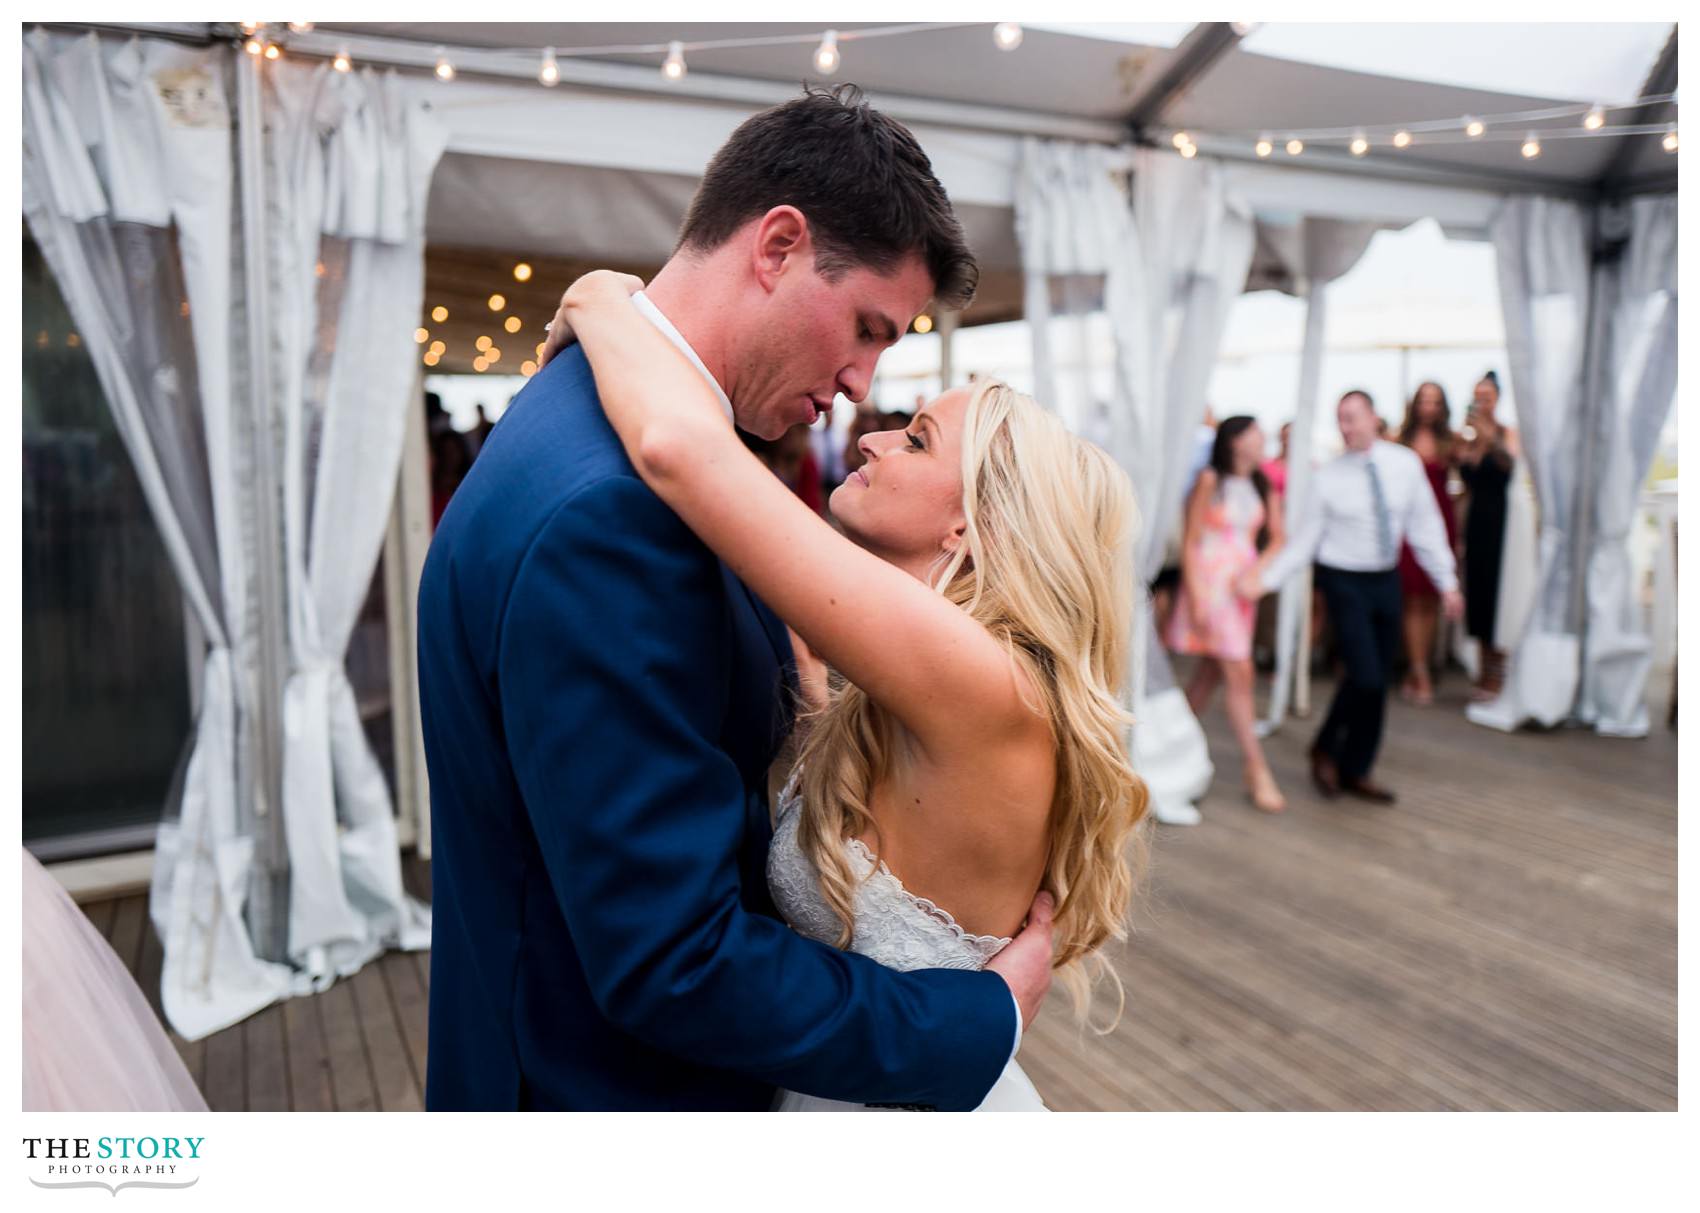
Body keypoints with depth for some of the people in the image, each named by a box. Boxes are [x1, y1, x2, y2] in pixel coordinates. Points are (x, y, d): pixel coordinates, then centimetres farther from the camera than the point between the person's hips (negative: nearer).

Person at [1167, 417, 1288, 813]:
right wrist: (1195, 598, -13)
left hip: (1243, 586, 6)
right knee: (1240, 674, -8)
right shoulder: (1210, 481, -8)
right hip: (1210, 582, -6)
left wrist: (1258, 569, -7)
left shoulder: (1264, 487, 9)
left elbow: (1277, 538, 12)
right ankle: (1256, 770, -2)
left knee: (1210, 673, 12)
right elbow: (1190, 542, -9)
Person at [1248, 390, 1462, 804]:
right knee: (1364, 676, -14)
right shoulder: (1328, 476, -8)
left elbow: (1426, 526, 6)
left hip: (1387, 579, 4)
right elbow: (1304, 539, -6)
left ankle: (1355, 771, 23)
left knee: (1380, 682, 9)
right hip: (1345, 581, -4)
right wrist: (1266, 579, -17)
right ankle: (1325, 748, 13)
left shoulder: (1405, 463, 0)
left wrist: (1447, 582, 5)